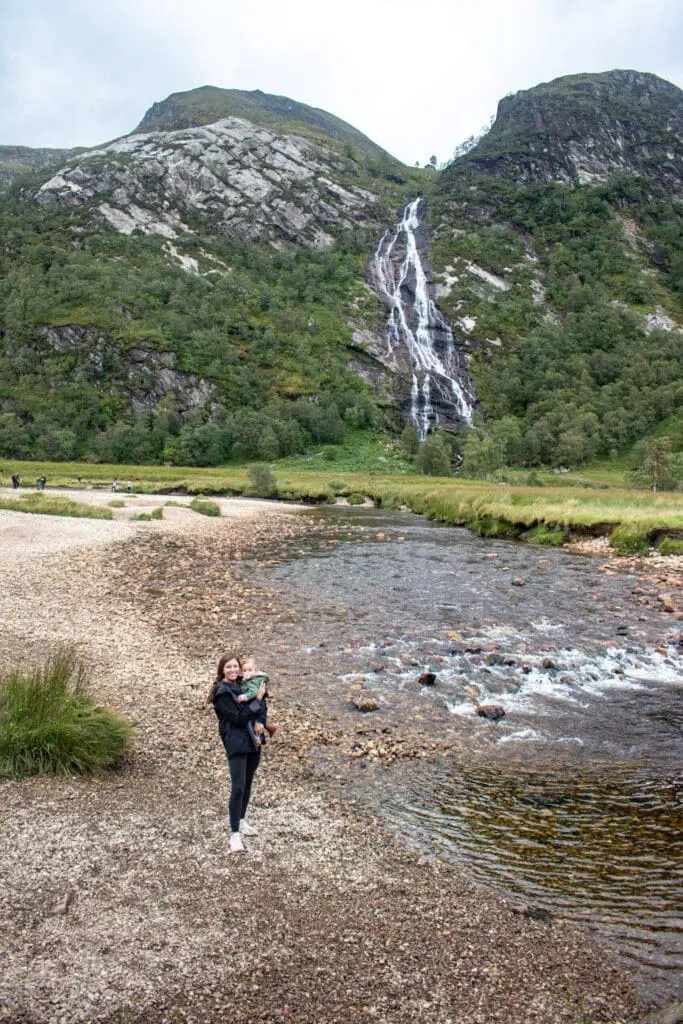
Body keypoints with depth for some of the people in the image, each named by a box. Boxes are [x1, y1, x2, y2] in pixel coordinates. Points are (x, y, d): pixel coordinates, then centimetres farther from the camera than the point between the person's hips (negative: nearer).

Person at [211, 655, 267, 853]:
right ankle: (235, 833, -4)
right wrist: (257, 700, -13)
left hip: (253, 741, 7)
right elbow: (239, 718, -18)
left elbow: (262, 704, 9)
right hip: (236, 743, -7)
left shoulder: (244, 684, 6)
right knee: (238, 788, -10)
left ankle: (242, 820, 34)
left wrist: (260, 721, -9)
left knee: (248, 783, 17)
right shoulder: (221, 693, -13)